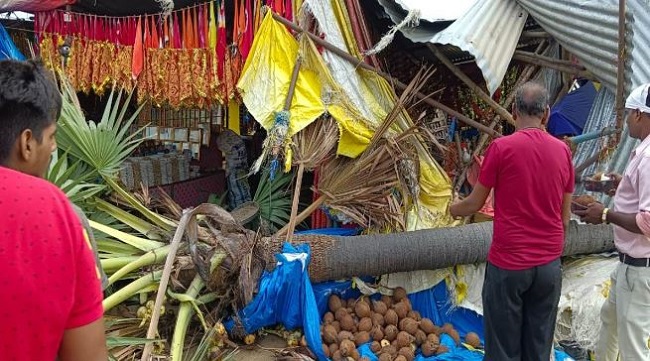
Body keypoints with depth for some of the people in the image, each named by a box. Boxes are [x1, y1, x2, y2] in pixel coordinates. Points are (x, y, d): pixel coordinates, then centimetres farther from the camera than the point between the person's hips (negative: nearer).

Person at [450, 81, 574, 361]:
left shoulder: (501, 147, -10)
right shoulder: (563, 151, 3)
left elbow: (475, 204, -3)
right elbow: (565, 216, 10)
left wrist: (454, 209, 18)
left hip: (508, 263, -4)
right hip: (549, 264, 4)